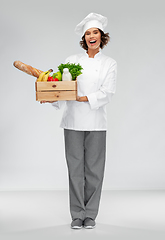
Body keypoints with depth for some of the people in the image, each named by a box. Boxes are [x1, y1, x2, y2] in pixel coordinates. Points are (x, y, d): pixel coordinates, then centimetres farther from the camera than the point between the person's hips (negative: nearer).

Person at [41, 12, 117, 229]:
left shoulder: (109, 64, 6)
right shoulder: (72, 61, 9)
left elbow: (107, 93, -6)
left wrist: (83, 98, -17)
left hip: (96, 122, -1)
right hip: (73, 121, 1)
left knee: (94, 168, 1)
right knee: (75, 168, 1)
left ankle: (90, 214, 12)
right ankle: (77, 214, 10)